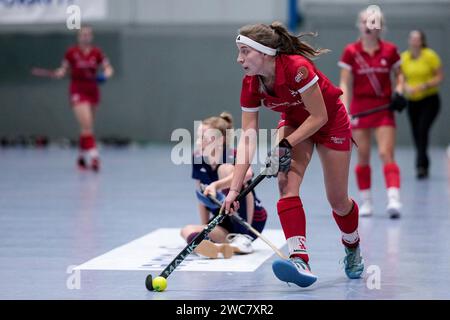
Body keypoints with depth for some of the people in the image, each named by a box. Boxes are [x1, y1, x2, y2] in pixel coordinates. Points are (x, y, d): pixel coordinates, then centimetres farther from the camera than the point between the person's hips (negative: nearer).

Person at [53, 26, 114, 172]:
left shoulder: (96, 53, 2)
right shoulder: (71, 52, -4)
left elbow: (108, 68, 4)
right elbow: (64, 68, 5)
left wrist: (106, 74, -17)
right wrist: (59, 73, -16)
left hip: (93, 91, 4)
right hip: (78, 92, -4)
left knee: (87, 126, 12)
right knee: (87, 125, -18)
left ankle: (82, 156, 25)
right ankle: (93, 155, -23)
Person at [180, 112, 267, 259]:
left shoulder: (234, 157, -17)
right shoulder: (198, 160, 1)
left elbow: (247, 173, -43)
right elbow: (202, 197, 11)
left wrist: (216, 185, -55)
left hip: (252, 221, -6)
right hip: (226, 225, 6)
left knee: (225, 169, -25)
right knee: (187, 231, -21)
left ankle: (243, 239, -26)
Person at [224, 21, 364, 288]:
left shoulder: (297, 68, -35)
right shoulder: (251, 85, -18)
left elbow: (319, 117, -26)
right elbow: (248, 138, -18)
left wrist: (286, 145, -32)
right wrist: (235, 189, -24)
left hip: (331, 123, -4)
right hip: (294, 123, 4)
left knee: (338, 200, 4)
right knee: (287, 183, -21)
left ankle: (353, 249, 35)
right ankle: (300, 260, -31)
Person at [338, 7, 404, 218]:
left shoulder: (390, 50, 0)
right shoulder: (351, 52, -2)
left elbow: (398, 75, 13)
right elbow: (345, 84, -3)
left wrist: (399, 91, -7)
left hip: (384, 107, 0)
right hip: (360, 107, 0)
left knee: (386, 153, -10)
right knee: (363, 157, 4)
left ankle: (393, 199, -20)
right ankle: (366, 202, 13)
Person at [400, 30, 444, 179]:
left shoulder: (430, 55, -8)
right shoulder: (403, 58, 2)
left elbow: (440, 76, -5)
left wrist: (426, 85, -19)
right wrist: (406, 87, -12)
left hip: (430, 100, -4)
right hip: (412, 101, 4)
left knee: (422, 129, -20)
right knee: (416, 134, 4)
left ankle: (421, 165, -23)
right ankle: (424, 166, 20)